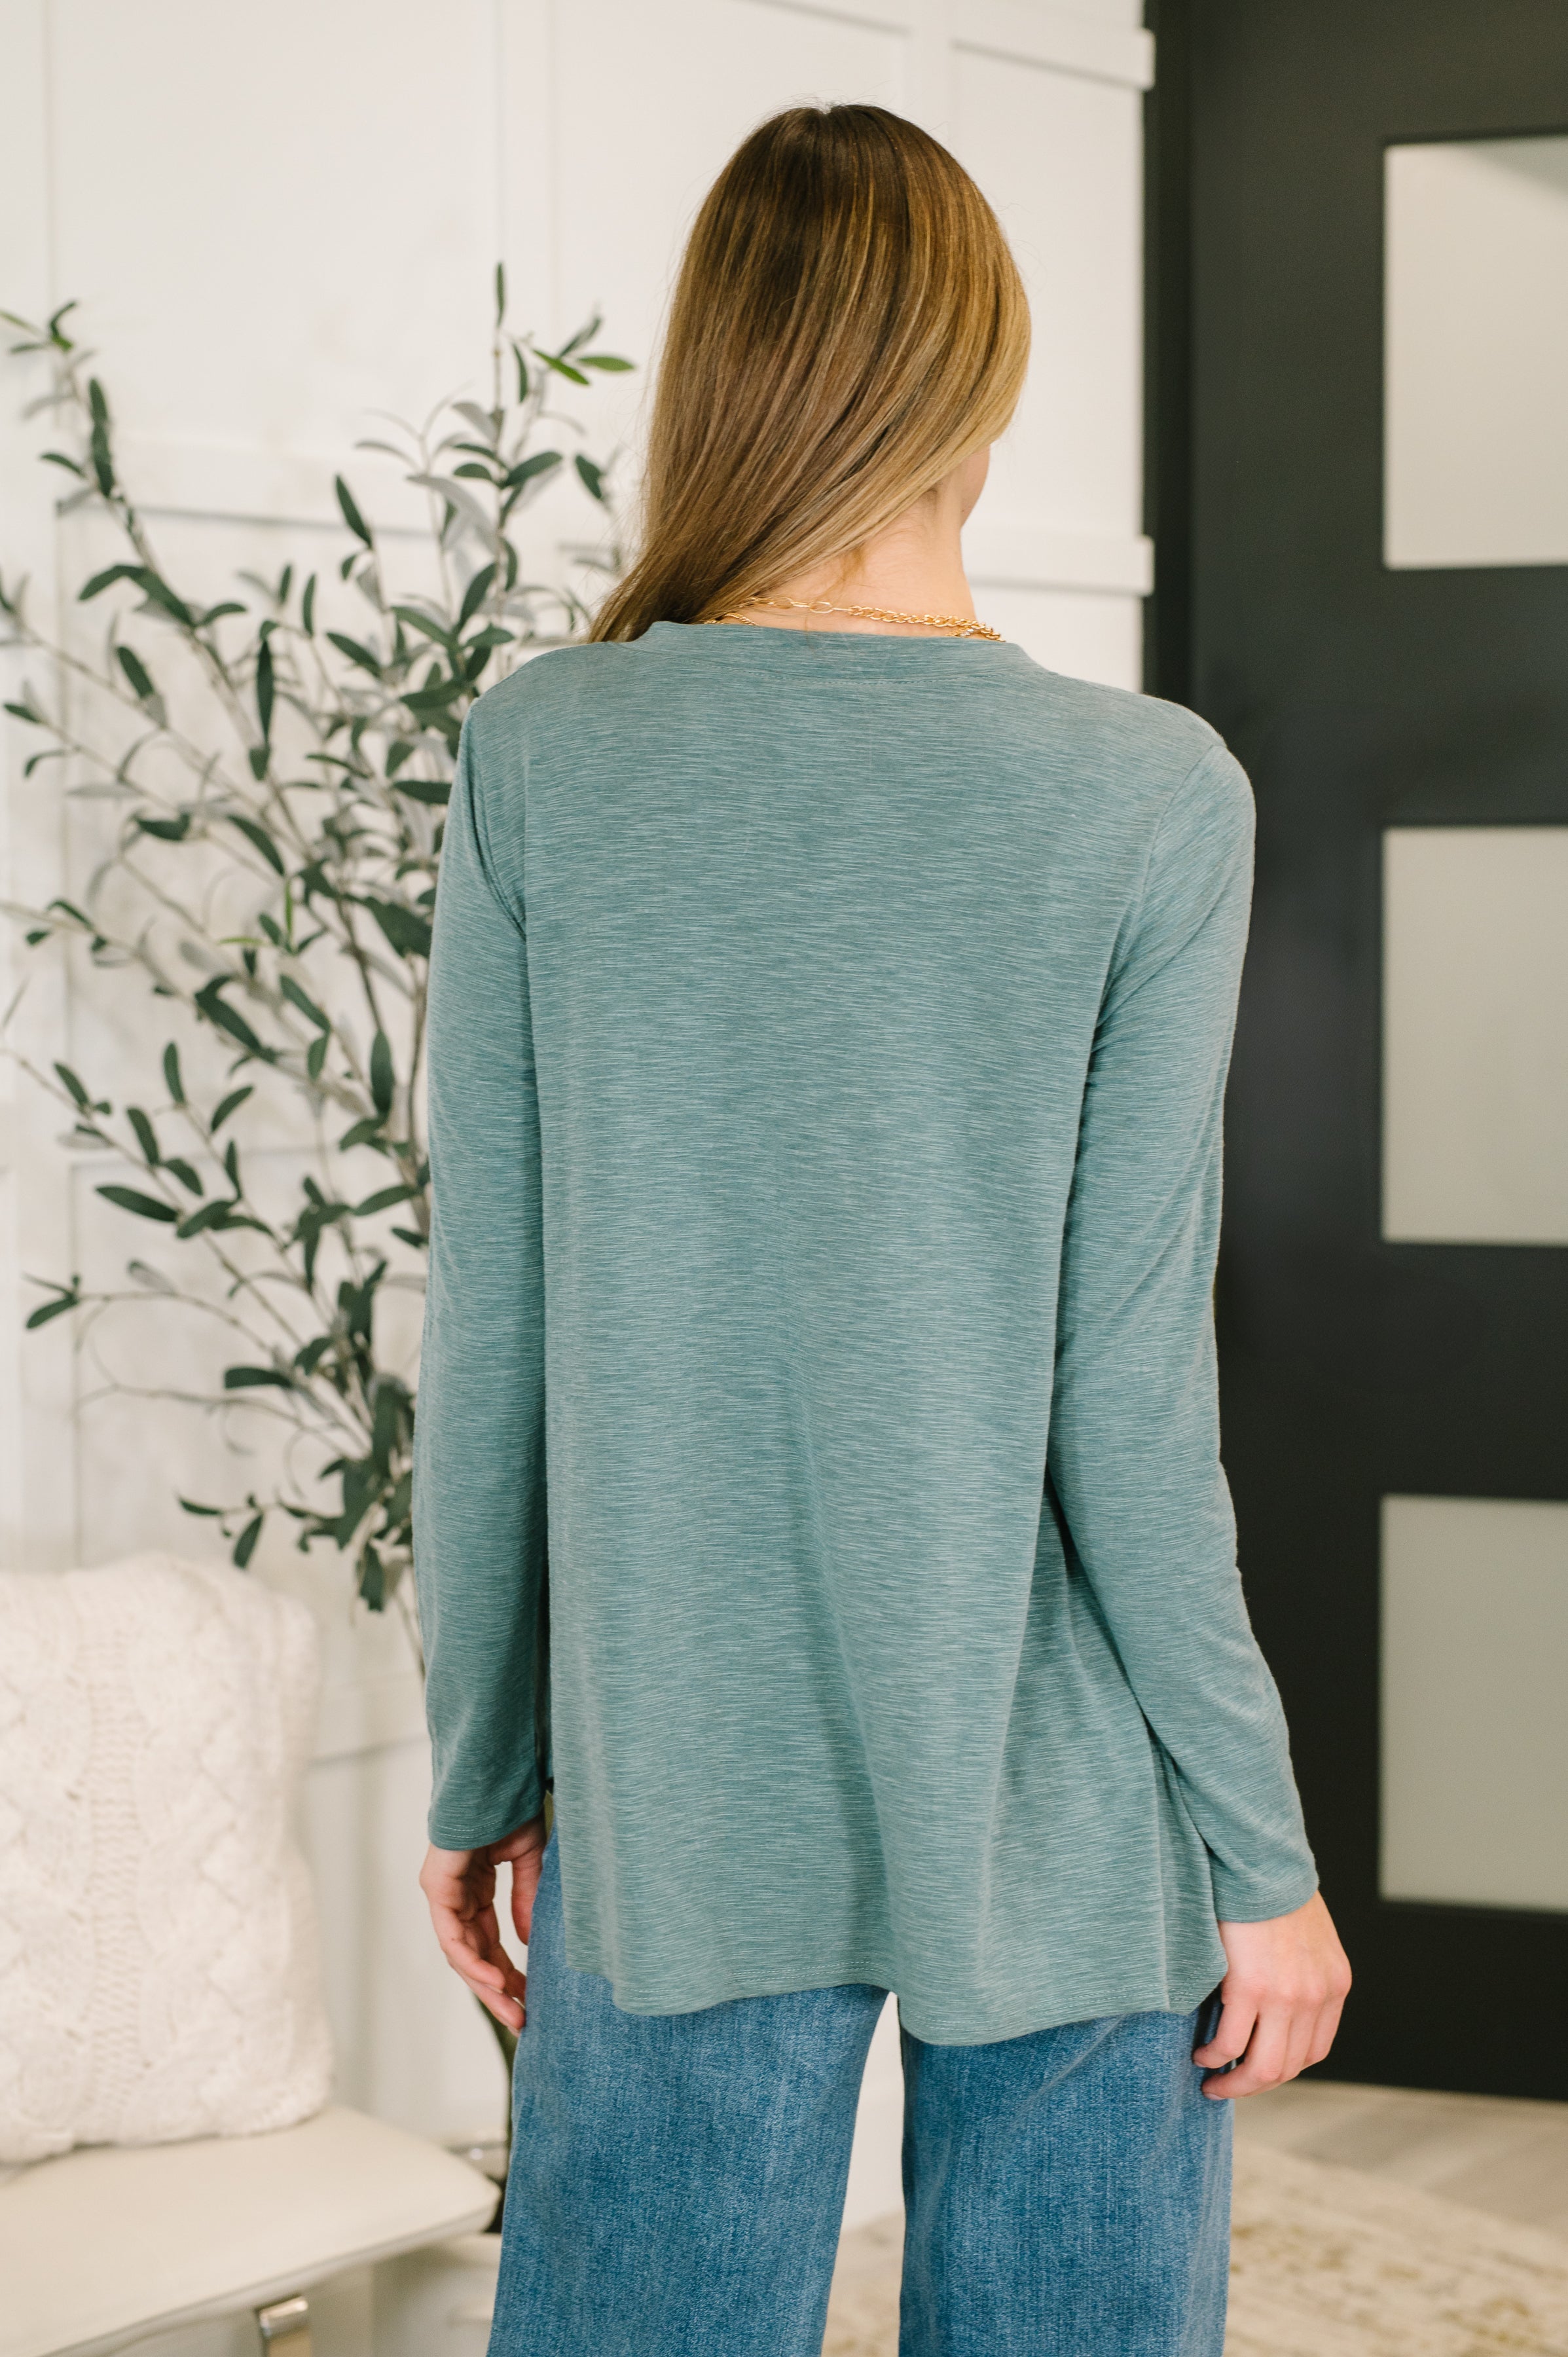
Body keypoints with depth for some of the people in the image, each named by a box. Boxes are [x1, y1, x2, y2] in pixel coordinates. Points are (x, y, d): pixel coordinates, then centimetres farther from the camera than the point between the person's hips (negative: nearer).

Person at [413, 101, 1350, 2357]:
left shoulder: (539, 760, -5)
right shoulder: (1153, 799, -9)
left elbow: (490, 1343, -2)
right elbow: (1125, 1405, -10)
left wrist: (479, 1770, 9)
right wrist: (1265, 1851, 1)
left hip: (673, 1808, 2)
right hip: (1065, 1826, -1)